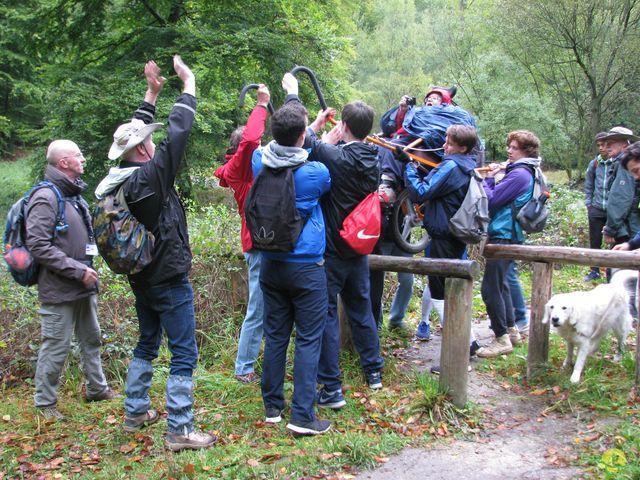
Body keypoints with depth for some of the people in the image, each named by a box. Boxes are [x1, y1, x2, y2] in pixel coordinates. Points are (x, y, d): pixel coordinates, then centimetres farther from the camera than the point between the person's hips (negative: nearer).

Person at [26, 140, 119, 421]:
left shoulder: (74, 195, 11)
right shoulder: (46, 197, -15)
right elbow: (38, 246, -21)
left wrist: (88, 270, 12)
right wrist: (77, 270, -21)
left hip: (84, 287, 9)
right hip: (60, 290, -9)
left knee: (91, 339, 19)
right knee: (56, 348, 1)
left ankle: (97, 389, 34)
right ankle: (45, 403, 15)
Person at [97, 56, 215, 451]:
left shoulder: (119, 178, 2)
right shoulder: (150, 176, -21)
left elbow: (136, 133, 15)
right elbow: (178, 134, -18)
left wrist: (152, 94, 18)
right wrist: (189, 85, -8)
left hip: (143, 278, 9)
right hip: (169, 280, -9)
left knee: (147, 344, 23)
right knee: (184, 355, -2)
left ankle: (136, 411, 33)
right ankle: (180, 430, 1)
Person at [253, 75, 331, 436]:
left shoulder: (260, 163, -3)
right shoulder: (315, 172, -15)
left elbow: (281, 139, 18)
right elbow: (330, 184, 10)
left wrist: (292, 97, 31)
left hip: (271, 266, 5)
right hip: (307, 268, -5)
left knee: (275, 336, 13)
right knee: (308, 341, 1)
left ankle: (273, 406, 24)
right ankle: (303, 416, 2)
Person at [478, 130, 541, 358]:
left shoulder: (519, 174, -17)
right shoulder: (525, 172, 15)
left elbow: (491, 200, -18)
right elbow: (499, 197, 13)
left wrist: (488, 179, -4)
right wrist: (491, 180, 0)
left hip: (504, 236, -11)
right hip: (509, 235, 11)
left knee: (490, 288, -8)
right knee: (500, 284, 21)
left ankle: (502, 339, -2)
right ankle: (511, 330, 29)